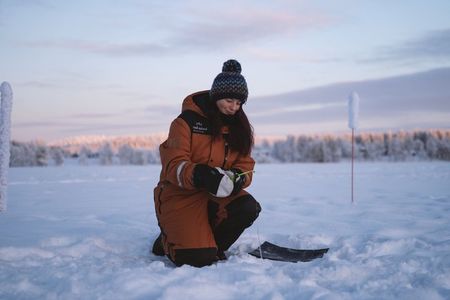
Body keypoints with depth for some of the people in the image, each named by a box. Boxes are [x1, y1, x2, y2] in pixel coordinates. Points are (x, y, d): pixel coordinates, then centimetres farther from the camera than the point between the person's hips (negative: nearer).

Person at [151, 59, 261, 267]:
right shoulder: (188, 120, -10)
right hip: (181, 194, -5)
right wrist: (200, 175, -38)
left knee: (248, 207, -27)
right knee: (198, 259, -23)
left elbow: (245, 165, 4)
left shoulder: (239, 128, 7)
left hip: (216, 195, 6)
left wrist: (239, 178, -21)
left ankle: (211, 247, 0)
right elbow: (173, 164, -17)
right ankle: (168, 241, 13)